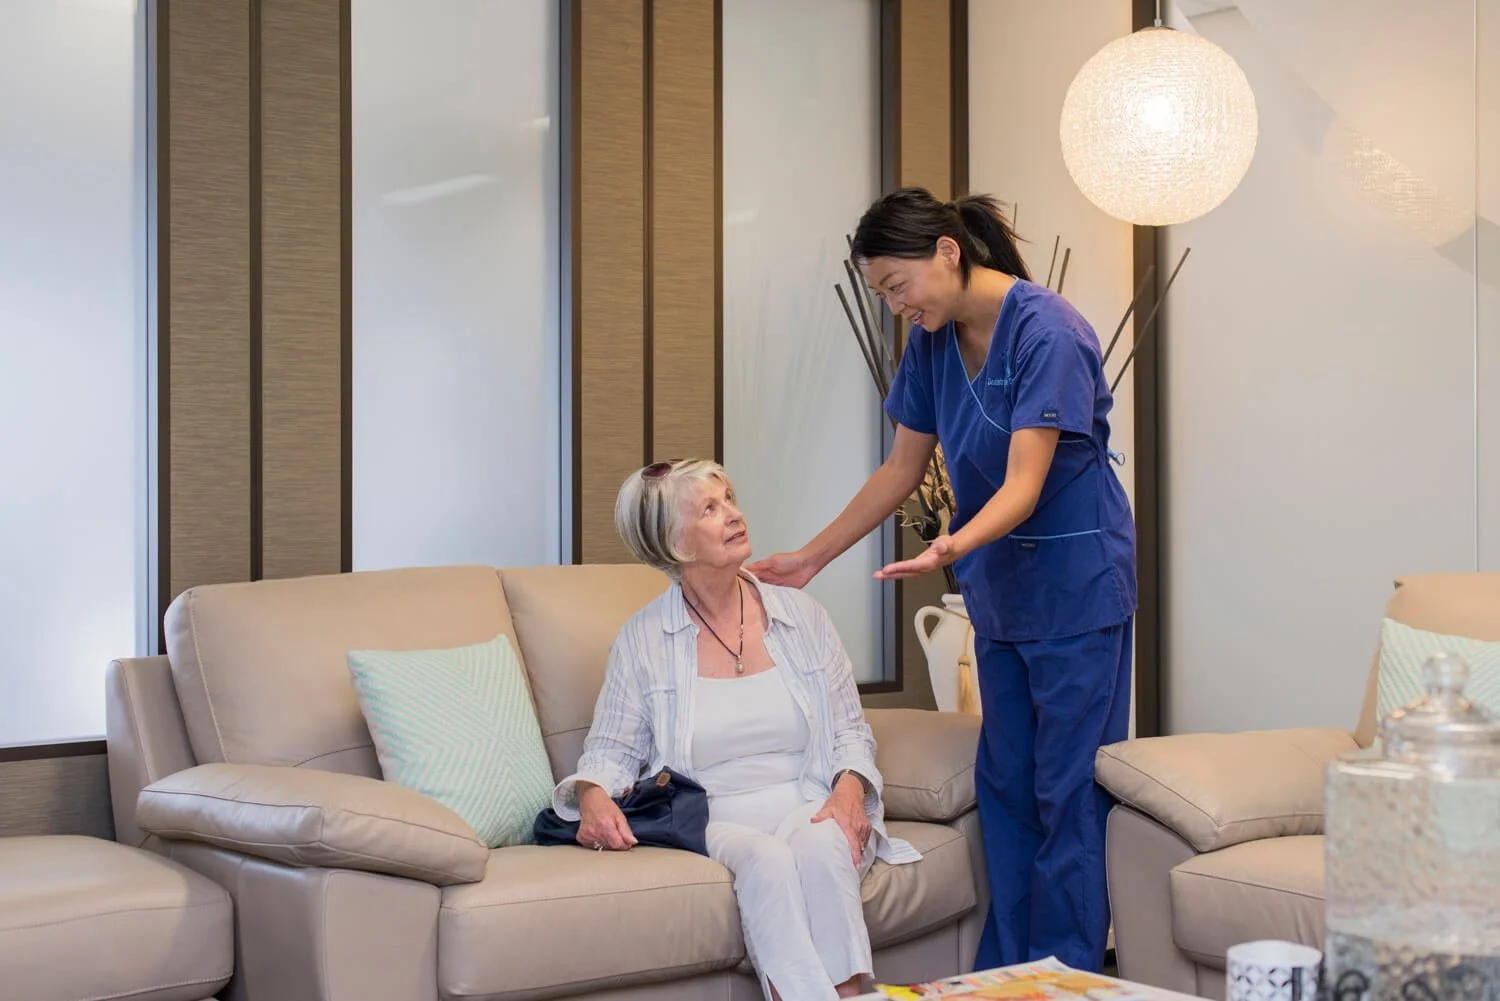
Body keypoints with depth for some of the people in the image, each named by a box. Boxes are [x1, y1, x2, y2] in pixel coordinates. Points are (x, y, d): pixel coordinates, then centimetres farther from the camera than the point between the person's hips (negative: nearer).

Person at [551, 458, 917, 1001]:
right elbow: (612, 750, 8)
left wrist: (850, 789, -10)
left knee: (819, 848, -34)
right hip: (714, 821, -1)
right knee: (766, 862, -34)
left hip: (809, 808, 1)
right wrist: (593, 794, -15)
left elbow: (850, 731, 12)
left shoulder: (801, 615, 9)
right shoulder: (642, 640, 4)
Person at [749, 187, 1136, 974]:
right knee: (1003, 786, 9)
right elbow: (902, 470, 11)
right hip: (1000, 588, 8)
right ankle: (1002, 975, 16)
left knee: (1068, 791, -4)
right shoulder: (932, 341, 2)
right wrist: (811, 557, 10)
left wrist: (952, 547, -44)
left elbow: (1024, 486, -26)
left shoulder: (1046, 333, -21)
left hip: (1076, 589, -7)